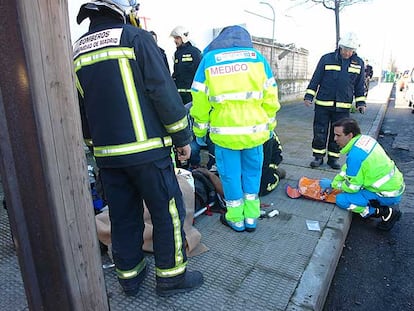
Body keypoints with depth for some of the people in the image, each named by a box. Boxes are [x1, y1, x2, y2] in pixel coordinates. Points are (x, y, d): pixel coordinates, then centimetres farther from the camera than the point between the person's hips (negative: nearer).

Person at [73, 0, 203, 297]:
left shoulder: (77, 50, 13)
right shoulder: (136, 37, -5)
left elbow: (79, 111, 17)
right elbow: (164, 92, -12)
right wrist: (183, 137, -3)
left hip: (107, 155, 7)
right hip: (147, 150, -6)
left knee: (123, 217, 17)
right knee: (168, 213, 8)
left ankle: (129, 276, 32)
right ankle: (172, 275, 22)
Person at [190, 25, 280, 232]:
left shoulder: (209, 58, 4)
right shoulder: (257, 57, 8)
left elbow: (200, 99, 0)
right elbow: (270, 97, 4)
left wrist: (200, 130, 8)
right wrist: (269, 124, 15)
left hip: (225, 131, -2)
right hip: (255, 130, 2)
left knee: (230, 174, 11)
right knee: (252, 172, 16)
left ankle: (235, 219, 25)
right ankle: (251, 218, 28)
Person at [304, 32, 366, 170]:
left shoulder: (359, 63, 8)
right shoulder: (327, 59, 0)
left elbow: (359, 85, 14)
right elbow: (315, 79, 2)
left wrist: (361, 102, 9)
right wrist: (309, 96, -4)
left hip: (343, 106, 2)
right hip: (323, 104, -2)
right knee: (320, 132, 1)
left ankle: (333, 158, 19)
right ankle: (318, 156, 15)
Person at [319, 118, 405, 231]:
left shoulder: (355, 155, -27)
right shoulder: (364, 138, -1)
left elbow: (352, 187, -16)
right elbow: (348, 167, 12)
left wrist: (332, 184, -2)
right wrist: (334, 181, 9)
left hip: (388, 195, -9)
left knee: (341, 200, -11)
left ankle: (386, 213, -3)